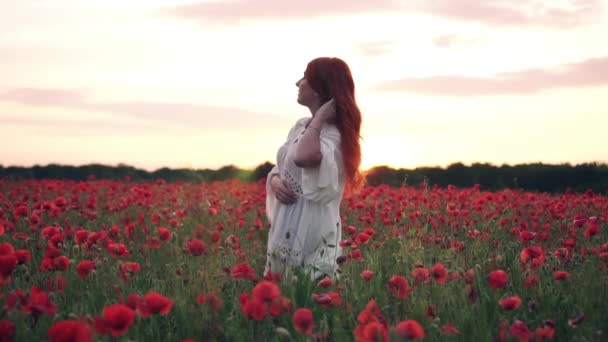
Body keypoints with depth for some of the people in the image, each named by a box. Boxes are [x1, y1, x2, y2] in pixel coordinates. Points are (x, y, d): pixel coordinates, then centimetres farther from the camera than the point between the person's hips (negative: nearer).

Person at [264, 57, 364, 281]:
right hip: (285, 231, 9)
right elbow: (278, 168, 19)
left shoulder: (331, 135, -16)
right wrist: (274, 181, -5)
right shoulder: (301, 126, 11)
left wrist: (319, 118, -23)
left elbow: (304, 157, -39)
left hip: (312, 232, -9)